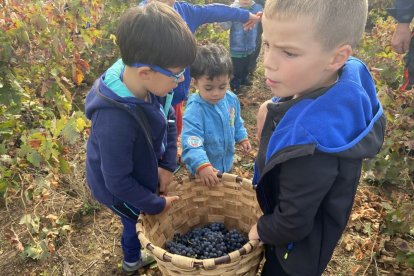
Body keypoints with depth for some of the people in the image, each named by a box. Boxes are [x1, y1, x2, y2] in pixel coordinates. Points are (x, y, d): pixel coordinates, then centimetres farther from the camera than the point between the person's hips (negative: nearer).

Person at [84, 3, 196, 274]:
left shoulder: (149, 87, -21)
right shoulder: (115, 121, -42)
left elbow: (169, 121, -3)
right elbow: (118, 181, -31)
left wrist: (167, 166, -9)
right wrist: (157, 205, -17)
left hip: (141, 176, 7)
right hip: (120, 190, -6)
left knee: (141, 222, 30)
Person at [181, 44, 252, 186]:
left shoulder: (232, 99, -9)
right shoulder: (194, 110, -31)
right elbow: (191, 143, -39)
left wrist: (242, 137, 7)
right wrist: (202, 165, -51)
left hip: (227, 163, 6)